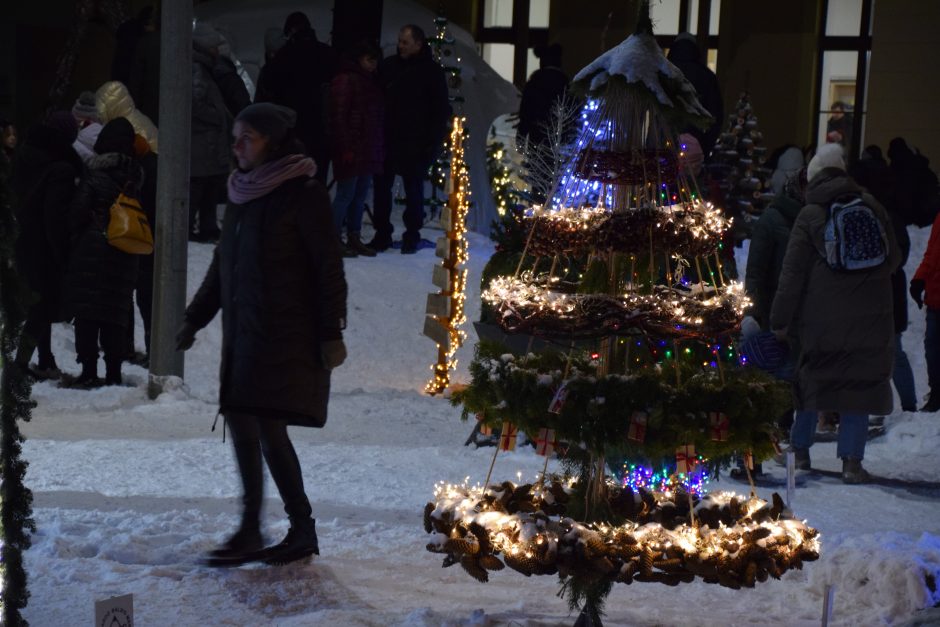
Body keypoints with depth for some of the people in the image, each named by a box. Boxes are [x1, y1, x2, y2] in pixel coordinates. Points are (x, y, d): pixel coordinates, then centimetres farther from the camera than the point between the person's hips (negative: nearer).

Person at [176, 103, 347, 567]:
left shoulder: (303, 194, -8)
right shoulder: (242, 192, 14)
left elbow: (329, 268, -10)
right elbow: (222, 265, 21)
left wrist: (331, 334, -13)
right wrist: (194, 319, 19)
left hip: (283, 335, -8)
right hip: (245, 332, 8)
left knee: (247, 422, -14)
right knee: (267, 430, 7)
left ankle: (250, 531, -8)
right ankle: (303, 531, 14)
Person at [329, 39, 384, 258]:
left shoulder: (371, 82, 15)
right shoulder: (345, 80, -9)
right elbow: (339, 116, -14)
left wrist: (378, 147, 12)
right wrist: (346, 148, -18)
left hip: (368, 149, 8)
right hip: (351, 149, -8)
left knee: (360, 195, 11)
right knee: (346, 194, -5)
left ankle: (354, 238, 18)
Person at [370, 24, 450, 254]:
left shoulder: (432, 71, -2)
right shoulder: (389, 66, 7)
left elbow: (441, 110, -2)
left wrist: (433, 142, -9)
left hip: (415, 142, -4)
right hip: (387, 138, 4)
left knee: (414, 188, 3)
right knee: (381, 185, 5)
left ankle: (412, 236, 12)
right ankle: (382, 234, 13)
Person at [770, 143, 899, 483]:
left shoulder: (809, 216, -2)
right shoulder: (871, 206, 4)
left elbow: (792, 273, -3)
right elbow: (893, 257, 12)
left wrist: (780, 321, 1)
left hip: (821, 318, 0)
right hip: (869, 318, 1)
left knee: (811, 380, 15)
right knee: (859, 384, 3)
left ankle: (800, 448, 23)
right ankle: (852, 460, -4)